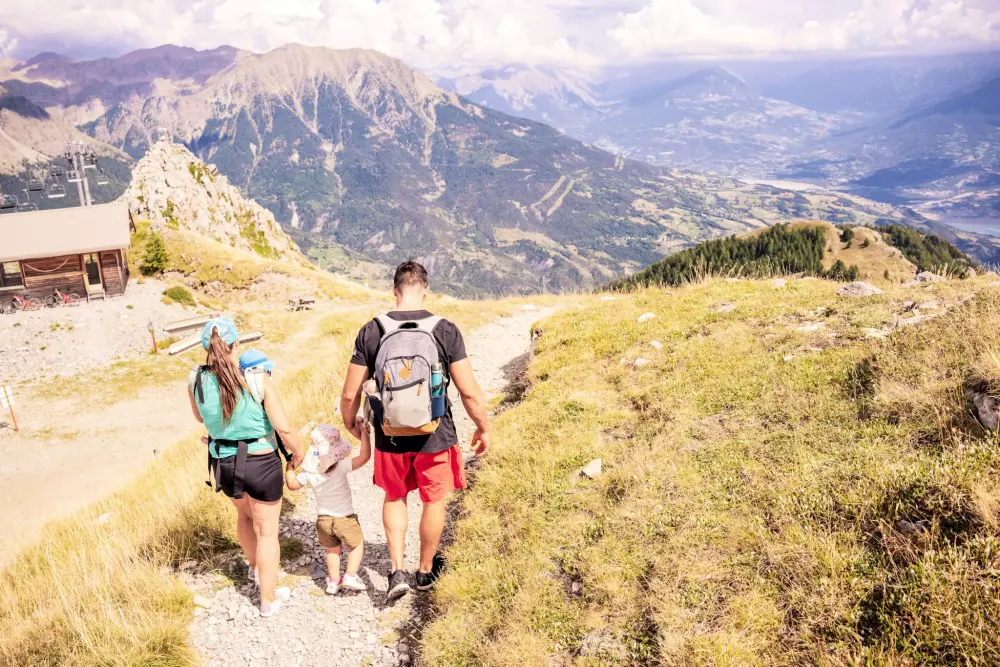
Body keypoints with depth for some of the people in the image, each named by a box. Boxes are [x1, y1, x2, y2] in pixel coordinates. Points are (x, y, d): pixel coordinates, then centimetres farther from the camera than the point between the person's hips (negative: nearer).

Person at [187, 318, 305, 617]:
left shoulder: (196, 379, -9)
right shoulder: (257, 380, -21)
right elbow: (284, 427, -21)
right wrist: (298, 452, -3)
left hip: (223, 464, 5)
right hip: (260, 464, -4)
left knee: (245, 514, 34)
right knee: (266, 531, 16)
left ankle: (255, 568, 57)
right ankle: (268, 599, 30)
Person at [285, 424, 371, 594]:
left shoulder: (308, 472, -14)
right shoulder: (341, 467, -27)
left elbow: (292, 484, 0)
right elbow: (364, 456, -32)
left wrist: (290, 465, 7)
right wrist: (364, 432, -28)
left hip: (323, 520, 4)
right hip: (345, 519, -4)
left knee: (333, 550, 25)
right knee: (357, 544, 19)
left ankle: (333, 581, 29)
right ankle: (351, 576, 9)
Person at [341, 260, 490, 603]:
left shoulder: (371, 332, -9)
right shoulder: (446, 330, -13)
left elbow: (350, 394, -5)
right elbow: (470, 392, -12)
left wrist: (350, 423, 16)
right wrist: (483, 429, 4)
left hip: (390, 437, 1)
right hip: (435, 436, -1)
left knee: (394, 498, 25)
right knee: (434, 501, 20)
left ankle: (397, 571, 19)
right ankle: (426, 571, 38)